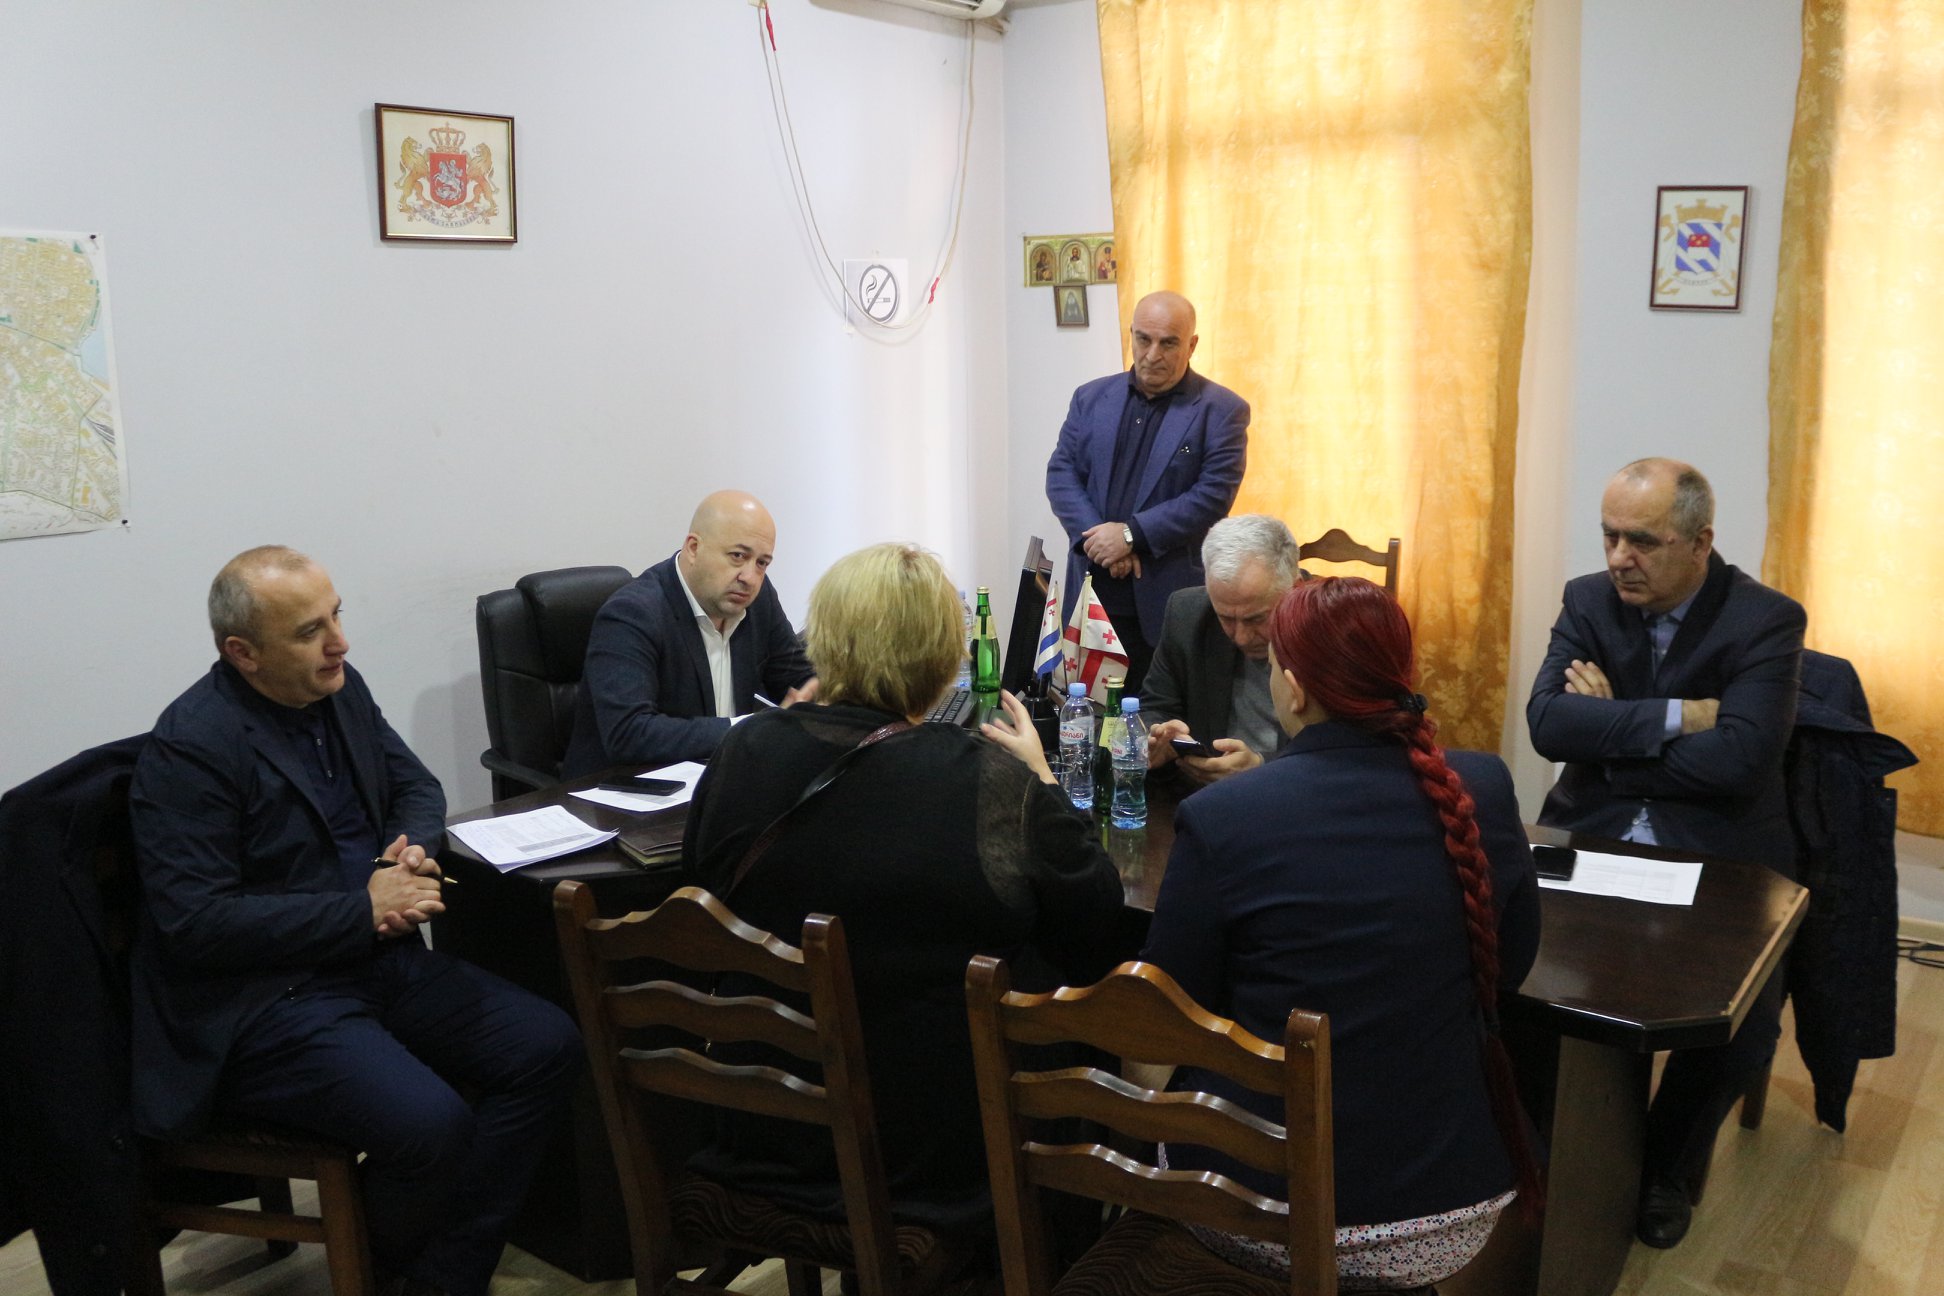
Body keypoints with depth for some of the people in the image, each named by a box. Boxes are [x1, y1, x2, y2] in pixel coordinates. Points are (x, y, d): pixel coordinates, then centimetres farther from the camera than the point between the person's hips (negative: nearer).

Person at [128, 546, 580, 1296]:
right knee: (432, 1123, -27)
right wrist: (364, 910, -20)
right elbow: (196, 921, -21)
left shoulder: (339, 689, 6)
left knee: (547, 1046, -8)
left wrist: (414, 846, -6)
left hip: (381, 960, 8)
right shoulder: (190, 747, -16)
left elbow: (415, 786, 18)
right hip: (265, 1002, -8)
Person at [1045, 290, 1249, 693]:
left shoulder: (1221, 411, -1)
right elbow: (1060, 474, 6)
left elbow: (1214, 495, -10)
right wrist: (1099, 539, -11)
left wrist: (1132, 534, -16)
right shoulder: (1091, 397, 12)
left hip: (1172, 603, -3)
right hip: (1093, 598, 4)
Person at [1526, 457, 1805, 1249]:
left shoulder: (1766, 620, -9)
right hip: (1594, 837, 3)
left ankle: (1669, 1161, 11)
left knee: (1743, 1027, -22)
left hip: (1717, 855, -2)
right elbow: (1547, 724, -13)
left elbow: (1738, 758, -23)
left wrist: (1610, 732, -13)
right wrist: (1674, 717, -20)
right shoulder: (1588, 600, 1)